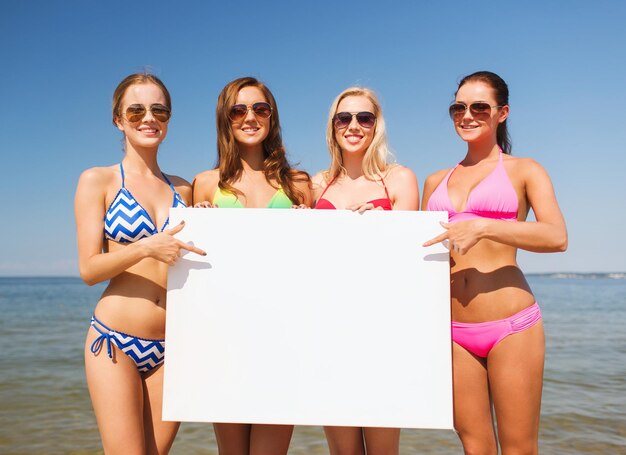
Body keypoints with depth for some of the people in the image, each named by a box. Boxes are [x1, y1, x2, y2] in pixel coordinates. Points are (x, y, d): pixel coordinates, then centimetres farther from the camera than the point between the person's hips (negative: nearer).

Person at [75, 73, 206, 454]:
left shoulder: (184, 189, 11)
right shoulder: (97, 181, 1)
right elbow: (89, 269, -6)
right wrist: (146, 248, -20)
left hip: (172, 346, 3)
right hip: (116, 341, -3)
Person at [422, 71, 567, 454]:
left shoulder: (524, 170, 5)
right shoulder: (436, 181, 16)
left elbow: (557, 237, -11)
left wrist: (483, 226, -22)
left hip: (511, 324, -3)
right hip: (453, 331, 4)